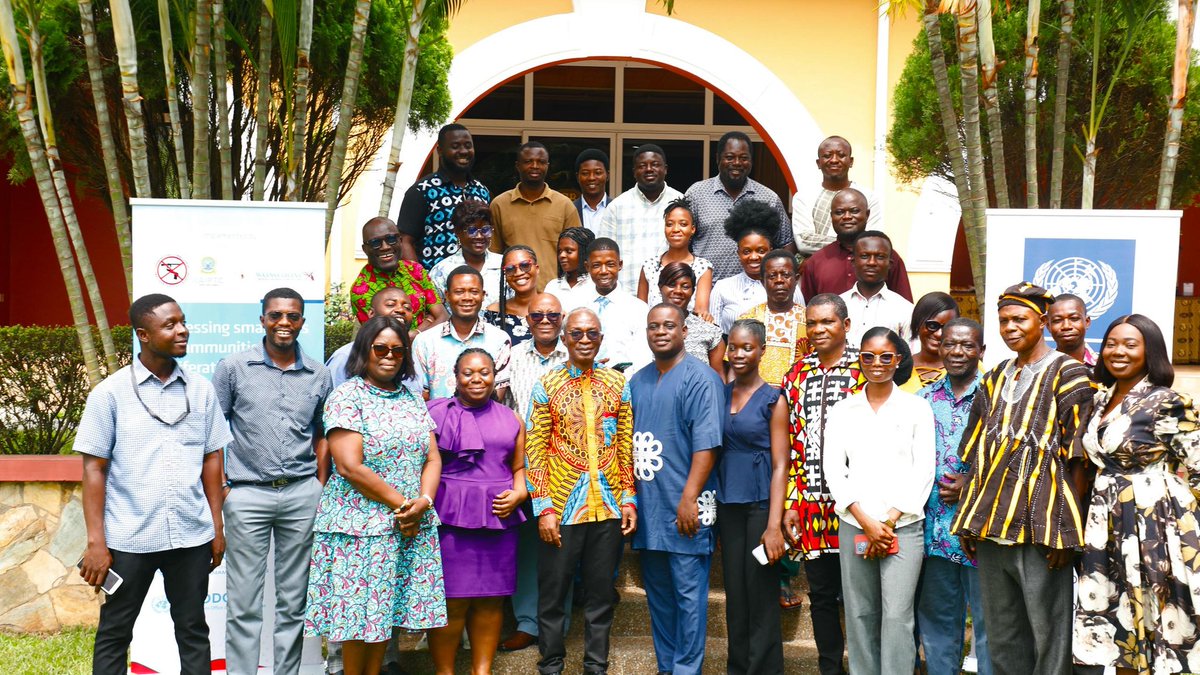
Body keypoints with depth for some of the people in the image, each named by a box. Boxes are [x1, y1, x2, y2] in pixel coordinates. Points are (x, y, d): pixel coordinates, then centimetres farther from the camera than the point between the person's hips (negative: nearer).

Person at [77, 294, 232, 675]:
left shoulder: (201, 390, 5)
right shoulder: (111, 393, -3)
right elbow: (94, 469, -2)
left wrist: (217, 525, 8)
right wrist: (96, 542, -6)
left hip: (192, 536, 2)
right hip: (129, 539, -2)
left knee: (193, 630, 11)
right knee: (114, 633, 9)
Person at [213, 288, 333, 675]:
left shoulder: (318, 375, 8)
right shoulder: (234, 368, 1)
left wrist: (321, 490, 8)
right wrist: (221, 486, -4)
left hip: (302, 495, 2)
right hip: (248, 494, -2)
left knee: (293, 602, 8)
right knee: (244, 605, 0)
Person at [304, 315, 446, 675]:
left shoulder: (412, 399, 12)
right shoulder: (347, 397, -7)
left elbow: (432, 457, 9)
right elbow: (350, 467, -15)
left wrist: (423, 501, -9)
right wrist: (400, 503, -13)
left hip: (413, 524, 6)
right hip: (361, 525, -5)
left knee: (385, 609, 10)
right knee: (360, 611, -1)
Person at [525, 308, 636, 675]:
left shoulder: (617, 382, 6)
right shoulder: (546, 385, -2)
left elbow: (628, 445, 8)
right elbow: (534, 451, -4)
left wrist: (629, 498, 3)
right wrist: (543, 508, -9)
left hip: (609, 507, 2)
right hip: (562, 507, -2)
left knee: (602, 593, 10)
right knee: (553, 593, 7)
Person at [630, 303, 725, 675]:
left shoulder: (700, 378, -8)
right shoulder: (638, 382, 14)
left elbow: (706, 444, -15)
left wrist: (689, 499, -20)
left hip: (684, 508, -7)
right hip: (647, 507, 7)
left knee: (689, 595, -1)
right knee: (658, 594, 14)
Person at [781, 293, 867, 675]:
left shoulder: (865, 369, -2)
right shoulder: (797, 375, 10)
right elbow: (790, 445, 10)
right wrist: (790, 504, 5)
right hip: (811, 504, 4)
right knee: (821, 594, 11)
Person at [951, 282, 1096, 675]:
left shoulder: (1068, 374, -1)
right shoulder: (995, 378, 16)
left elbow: (1078, 459, -7)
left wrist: (1066, 526, -13)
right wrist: (969, 520, 11)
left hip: (1041, 530, -6)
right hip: (991, 525, 6)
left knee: (1048, 635, -1)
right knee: (1001, 637, 12)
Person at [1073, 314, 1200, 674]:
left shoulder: (1166, 403, -11)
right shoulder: (1101, 398, 10)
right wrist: (1092, 522, 15)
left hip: (1153, 526, -7)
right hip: (1108, 529, 7)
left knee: (1156, 629, 1)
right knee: (1118, 627, 12)